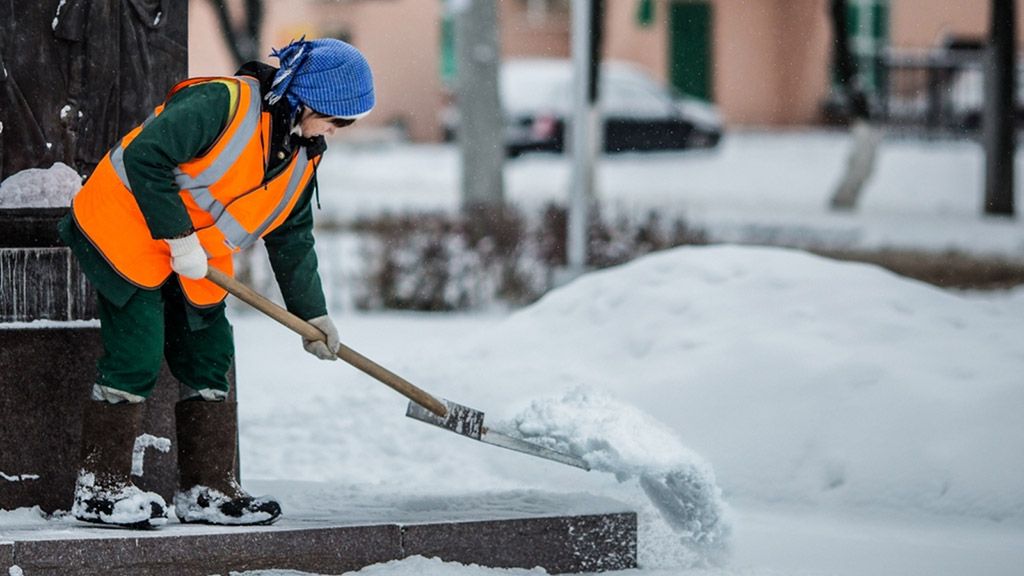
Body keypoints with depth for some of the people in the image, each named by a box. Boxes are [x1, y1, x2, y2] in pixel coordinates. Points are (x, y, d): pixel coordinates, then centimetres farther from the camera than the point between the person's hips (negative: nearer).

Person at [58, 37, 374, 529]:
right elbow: (144, 157, -29)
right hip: (125, 233, -9)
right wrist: (178, 236, -26)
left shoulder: (302, 157, 5)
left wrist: (312, 314, 13)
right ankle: (99, 488, -6)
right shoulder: (222, 104, -23)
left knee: (209, 360, 6)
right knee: (137, 359, -12)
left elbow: (292, 239, 16)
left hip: (198, 265, 9)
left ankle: (208, 489, 12)